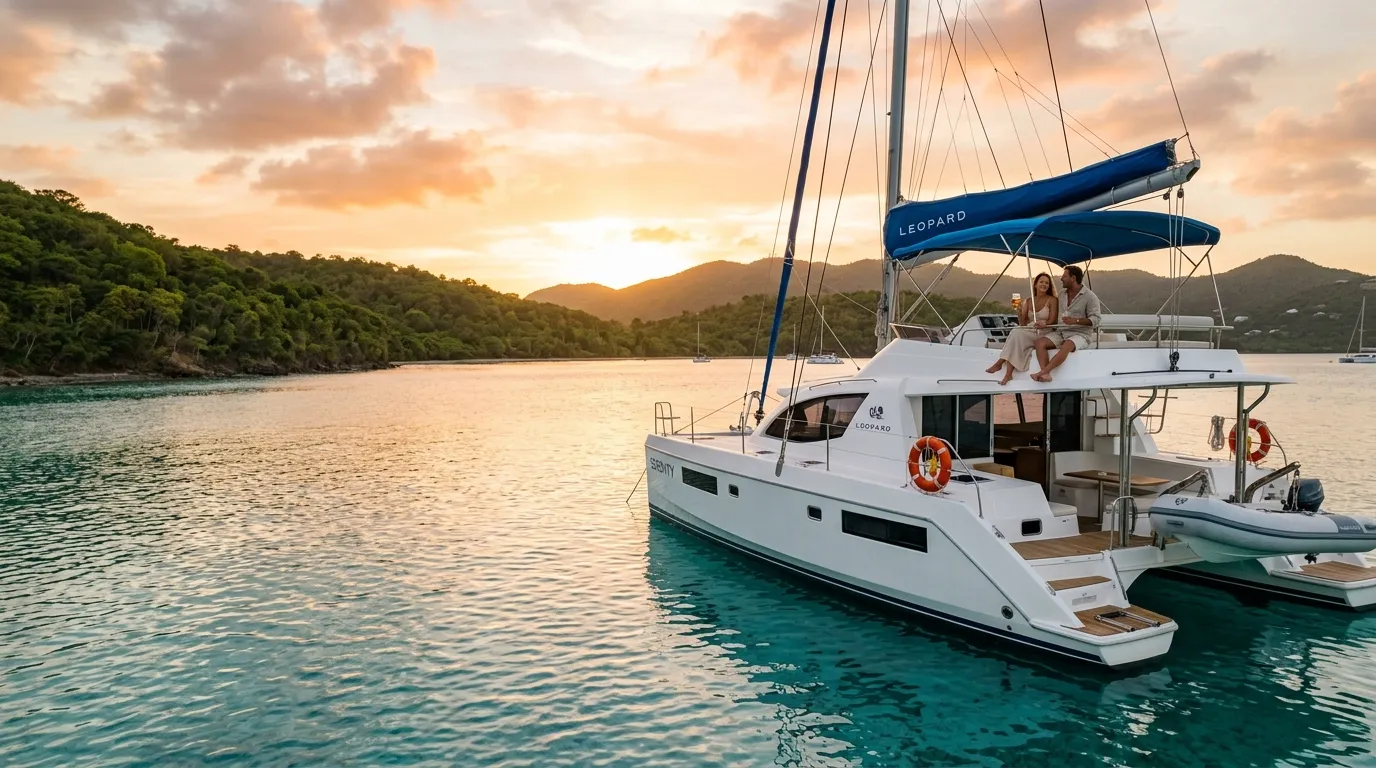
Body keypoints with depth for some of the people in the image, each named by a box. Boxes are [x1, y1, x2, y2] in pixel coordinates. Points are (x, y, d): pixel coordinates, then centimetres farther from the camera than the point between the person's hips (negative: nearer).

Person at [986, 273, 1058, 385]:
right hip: (1029, 332, 5)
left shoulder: (1052, 300, 3)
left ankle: (1000, 363, -28)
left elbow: (1052, 321, -6)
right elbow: (1022, 324, 12)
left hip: (1044, 333, -5)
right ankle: (1009, 373, -38)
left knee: (1016, 334, -30)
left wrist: (1044, 324, -28)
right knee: (1016, 333, -29)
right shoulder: (1029, 302, 16)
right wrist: (1019, 311, -6)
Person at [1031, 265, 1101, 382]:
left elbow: (1095, 320, -11)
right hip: (1061, 332, 6)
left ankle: (1042, 372, -48)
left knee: (1067, 346, -40)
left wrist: (1075, 321, -25)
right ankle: (1045, 374, -40)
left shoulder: (1090, 296, -4)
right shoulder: (1062, 294, 16)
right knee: (1040, 342, -23)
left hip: (1079, 334, -6)